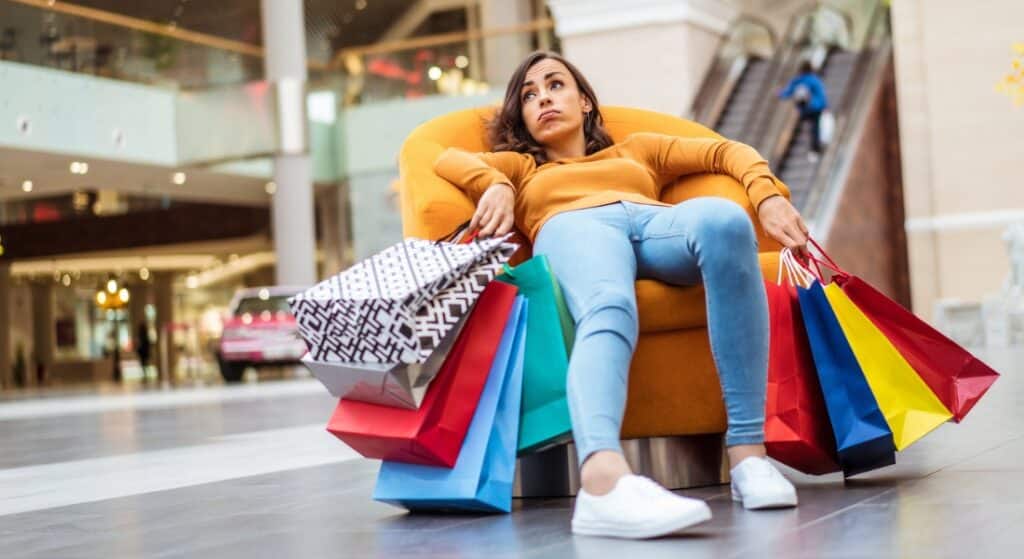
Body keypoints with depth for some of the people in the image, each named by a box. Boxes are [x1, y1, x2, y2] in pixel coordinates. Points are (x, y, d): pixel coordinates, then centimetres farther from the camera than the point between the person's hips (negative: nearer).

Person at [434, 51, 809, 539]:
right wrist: (495, 185, -5)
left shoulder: (637, 149, 42)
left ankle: (747, 448, -43)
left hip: (659, 224, 2)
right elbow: (447, 160, 18)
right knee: (608, 309, -40)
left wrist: (768, 197, 7)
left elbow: (724, 151, 28)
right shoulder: (519, 167, 38)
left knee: (725, 219, -37)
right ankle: (603, 479, -71)